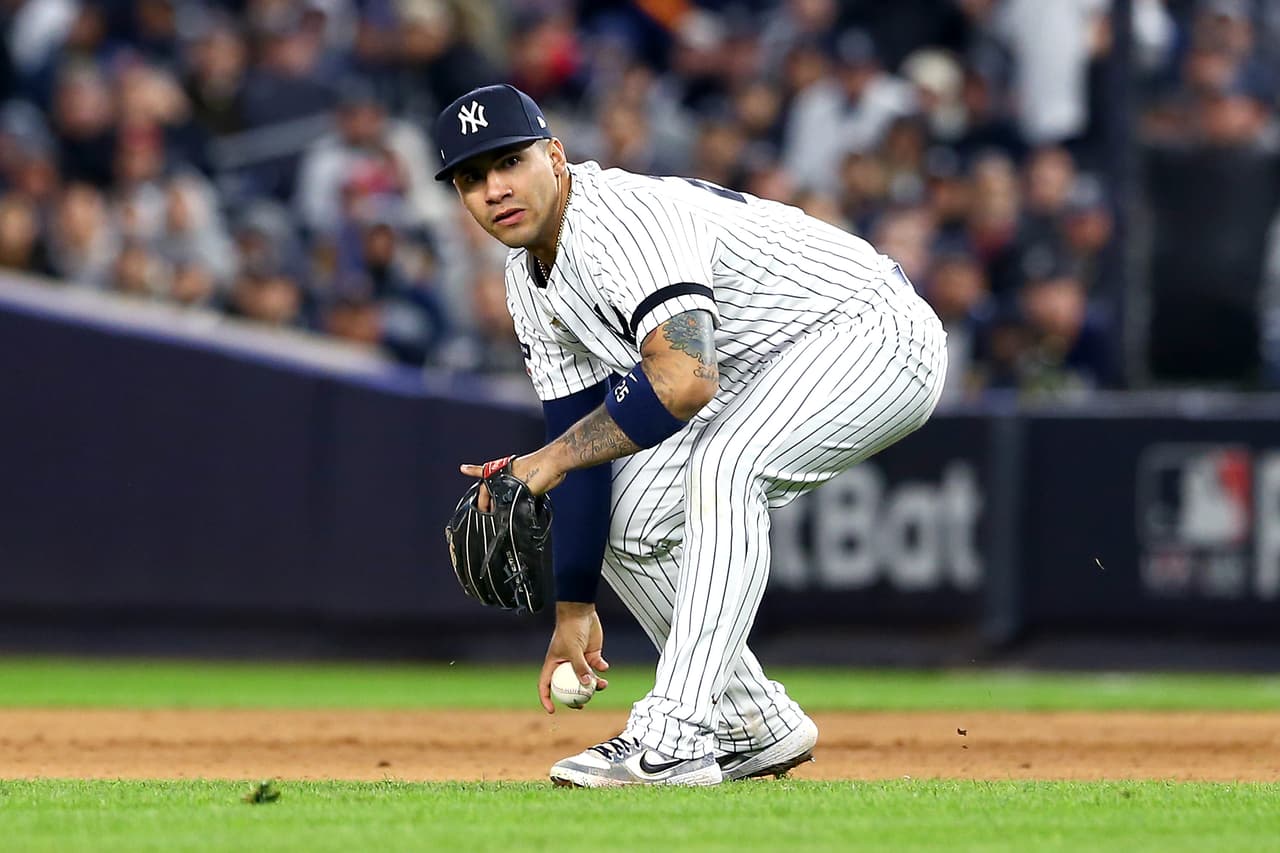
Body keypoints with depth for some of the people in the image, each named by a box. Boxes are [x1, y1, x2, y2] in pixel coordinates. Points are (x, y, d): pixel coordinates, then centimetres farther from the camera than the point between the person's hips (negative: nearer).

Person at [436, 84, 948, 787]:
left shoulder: (621, 218, -28)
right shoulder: (531, 280, 1)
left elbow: (683, 381, -42)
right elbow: (581, 442, 5)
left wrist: (549, 461, -35)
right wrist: (574, 609, 3)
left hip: (873, 332, -10)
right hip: (760, 376, 10)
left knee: (721, 466, -33)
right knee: (623, 523, 7)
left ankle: (675, 740, -36)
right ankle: (756, 729, 18)